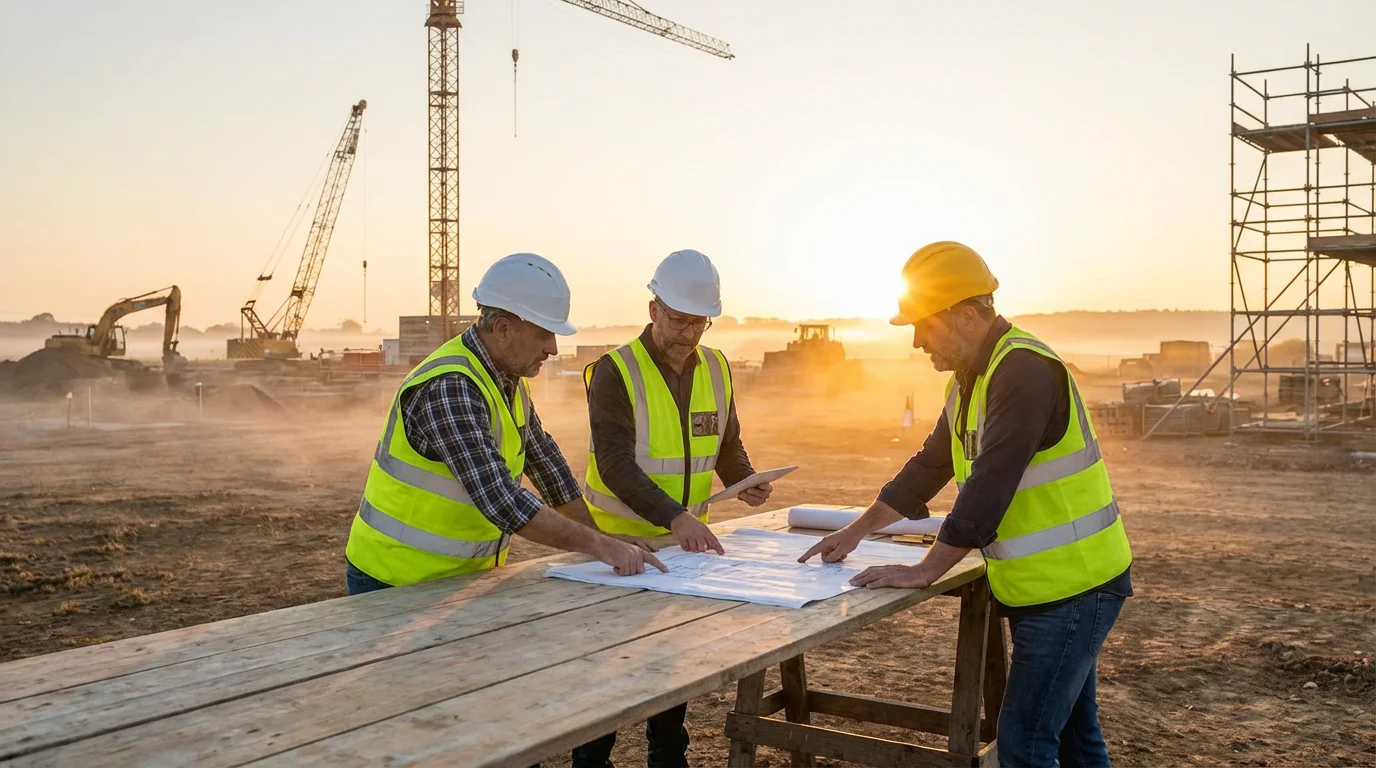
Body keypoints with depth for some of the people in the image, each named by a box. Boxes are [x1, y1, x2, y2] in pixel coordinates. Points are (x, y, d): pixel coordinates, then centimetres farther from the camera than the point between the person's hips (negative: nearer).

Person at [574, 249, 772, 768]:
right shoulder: (616, 371, -17)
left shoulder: (715, 369, 2)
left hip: (687, 539, 6)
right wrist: (675, 516, -40)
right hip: (620, 541, -5)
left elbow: (727, 445, 13)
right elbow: (616, 465, -27)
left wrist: (745, 481, -9)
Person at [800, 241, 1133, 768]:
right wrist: (856, 532, 19)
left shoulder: (1024, 370, -21)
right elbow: (928, 467, 19)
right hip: (1040, 585, 9)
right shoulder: (970, 380, 10)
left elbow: (988, 487, -26)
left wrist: (925, 572, -18)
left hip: (1074, 585, -9)